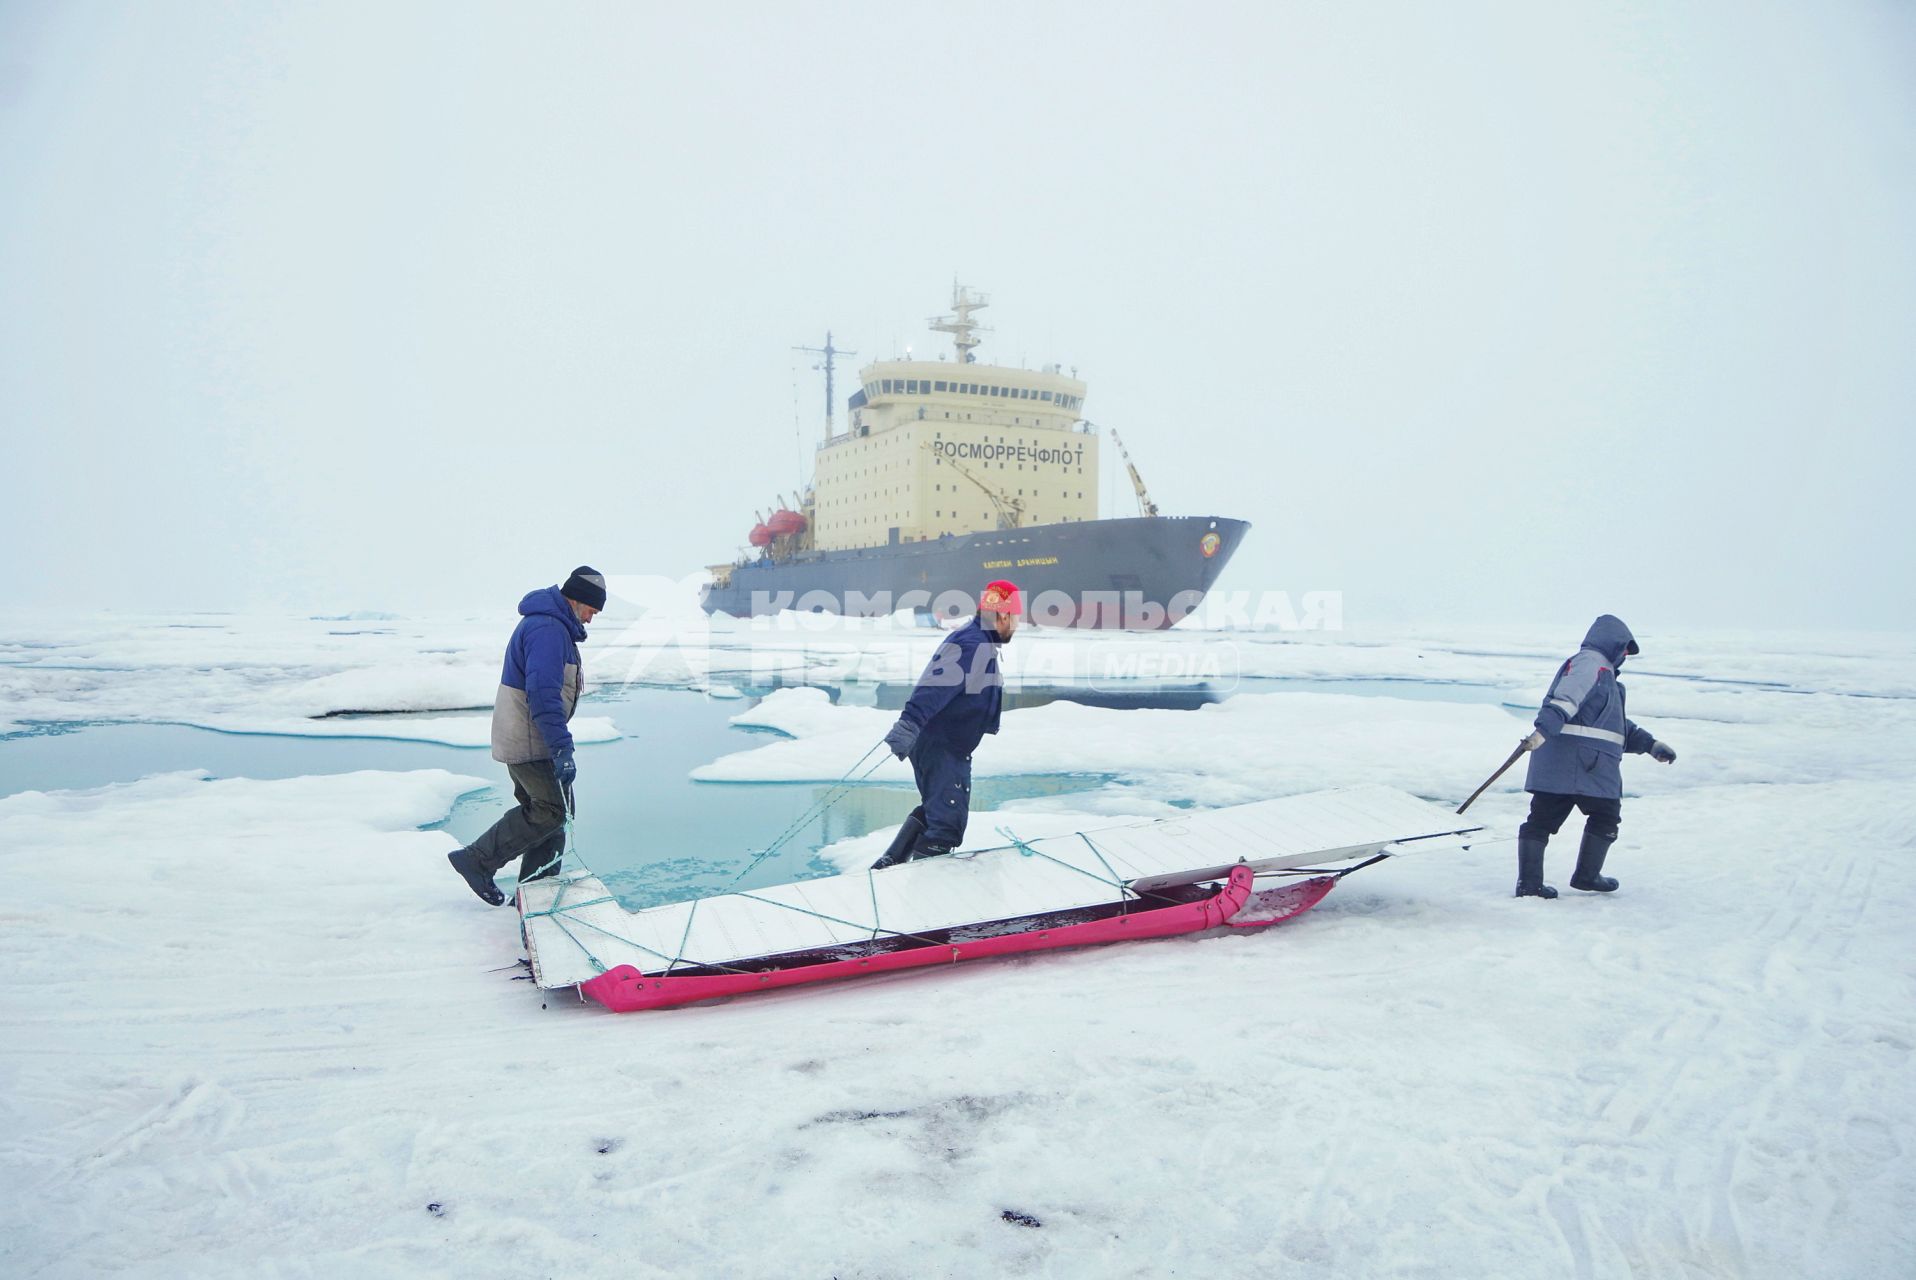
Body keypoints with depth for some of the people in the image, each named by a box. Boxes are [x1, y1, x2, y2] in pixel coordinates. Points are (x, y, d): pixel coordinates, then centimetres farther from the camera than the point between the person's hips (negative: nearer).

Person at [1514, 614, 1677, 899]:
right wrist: (1544, 730, -35)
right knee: (1606, 814, 7)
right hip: (1586, 760, -10)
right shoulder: (1592, 661, -4)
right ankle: (1587, 876, 16)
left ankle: (1529, 883, -1)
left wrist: (1650, 744, 28)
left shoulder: (1602, 672, 30)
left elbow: (1617, 724, 32)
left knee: (1544, 816, 2)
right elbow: (1566, 698, -22)